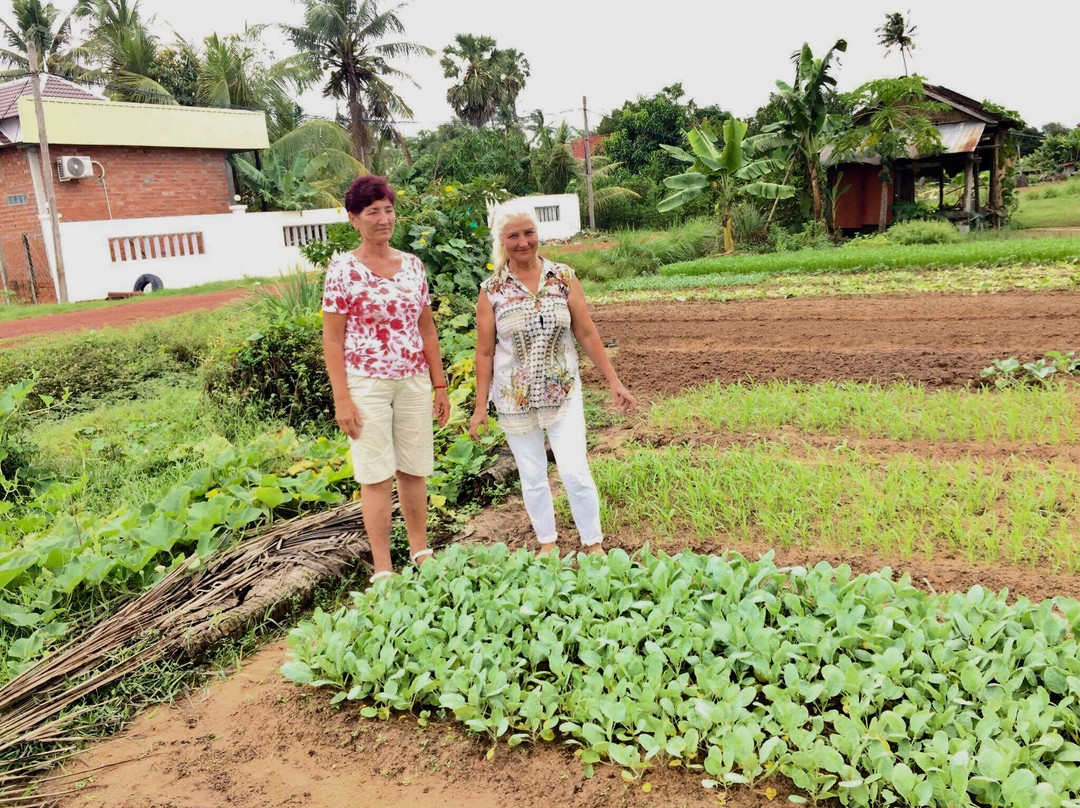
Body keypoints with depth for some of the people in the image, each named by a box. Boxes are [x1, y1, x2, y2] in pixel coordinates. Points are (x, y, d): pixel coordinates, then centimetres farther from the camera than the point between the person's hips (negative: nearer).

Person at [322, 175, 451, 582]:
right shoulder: (342, 268, -6)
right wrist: (341, 399, -12)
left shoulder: (412, 265, 7)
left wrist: (440, 384, 10)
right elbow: (332, 339, -7)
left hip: (414, 382, 4)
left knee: (415, 470, 11)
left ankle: (421, 552, 28)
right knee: (377, 476, 3)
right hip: (367, 384, -4)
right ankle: (382, 568, 14)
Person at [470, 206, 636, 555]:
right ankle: (547, 543, 29)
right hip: (515, 399, 0)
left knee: (575, 471, -4)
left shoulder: (564, 278, -2)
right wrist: (480, 407, 0)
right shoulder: (491, 291, -4)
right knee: (532, 476, 10)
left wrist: (614, 381, -1)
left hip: (563, 392, 0)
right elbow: (485, 352, 0)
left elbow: (587, 333, 1)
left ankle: (594, 544, 14)